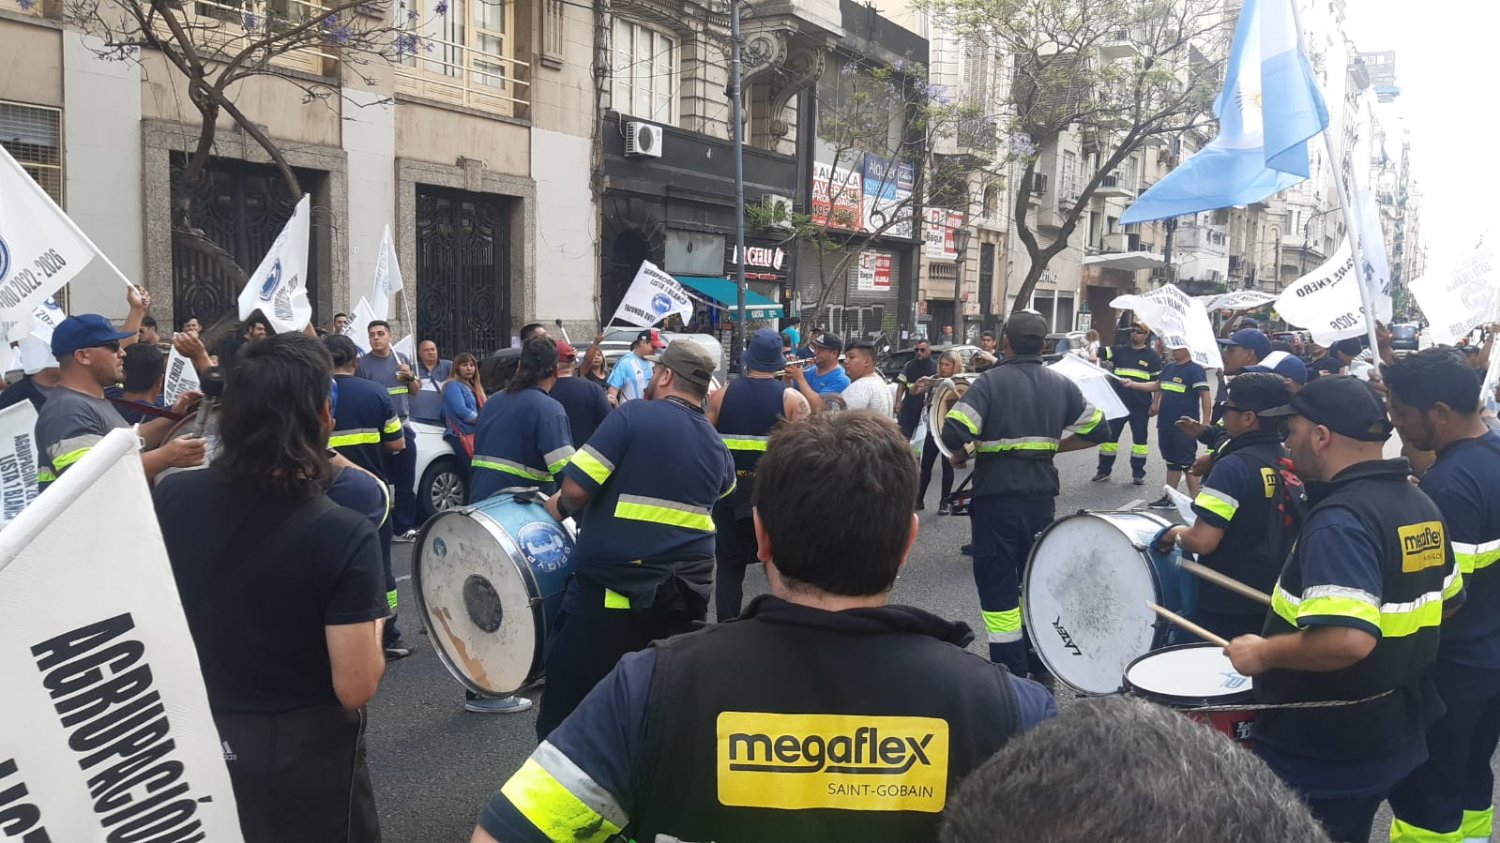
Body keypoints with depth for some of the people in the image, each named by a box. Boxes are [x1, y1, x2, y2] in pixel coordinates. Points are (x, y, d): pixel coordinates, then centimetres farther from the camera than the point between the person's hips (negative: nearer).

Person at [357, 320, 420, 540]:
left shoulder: (402, 358, 9)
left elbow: (414, 391, 17)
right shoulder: (363, 363, -6)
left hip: (403, 427, 5)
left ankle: (405, 527, 19)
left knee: (406, 482, 10)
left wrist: (410, 376, -4)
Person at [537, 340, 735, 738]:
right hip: (687, 592, 6)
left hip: (613, 585, -6)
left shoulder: (634, 415, -10)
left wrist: (559, 506, 4)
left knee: (569, 706, 8)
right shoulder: (716, 444, 9)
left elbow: (576, 488, -16)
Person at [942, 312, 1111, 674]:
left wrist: (960, 454, 1)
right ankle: (1040, 671, 32)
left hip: (996, 497, -5)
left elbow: (954, 433, -20)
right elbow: (1098, 430, 9)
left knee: (998, 586, 2)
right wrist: (1052, 445, 14)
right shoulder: (1061, 385, 5)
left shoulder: (990, 381, -10)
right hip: (1042, 495, 5)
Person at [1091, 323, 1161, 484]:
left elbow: (1157, 383, -3)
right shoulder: (1119, 351, 9)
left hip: (1140, 406, -2)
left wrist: (1133, 384, -17)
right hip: (1118, 403, 2)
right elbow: (1099, 352, 0)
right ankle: (1104, 470, 14)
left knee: (1139, 439, 6)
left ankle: (1138, 474, 15)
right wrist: (1093, 356, -24)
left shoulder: (1152, 356, 3)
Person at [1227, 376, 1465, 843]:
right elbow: (1446, 602, 18)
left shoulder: (1339, 520, -28)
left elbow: (1348, 640, -37)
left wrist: (1263, 652, -24)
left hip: (1320, 758, -9)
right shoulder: (1418, 504, 3)